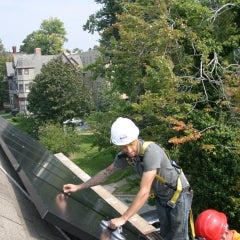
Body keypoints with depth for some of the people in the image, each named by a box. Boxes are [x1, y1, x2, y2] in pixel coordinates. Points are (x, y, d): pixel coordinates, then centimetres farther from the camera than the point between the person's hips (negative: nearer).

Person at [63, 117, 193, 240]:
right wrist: (78, 187, 2)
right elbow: (107, 172, 2)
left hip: (178, 194, -6)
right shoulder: (125, 155, -15)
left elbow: (144, 191, -38)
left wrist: (123, 219, -36)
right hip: (161, 196, 6)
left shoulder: (151, 151, -37)